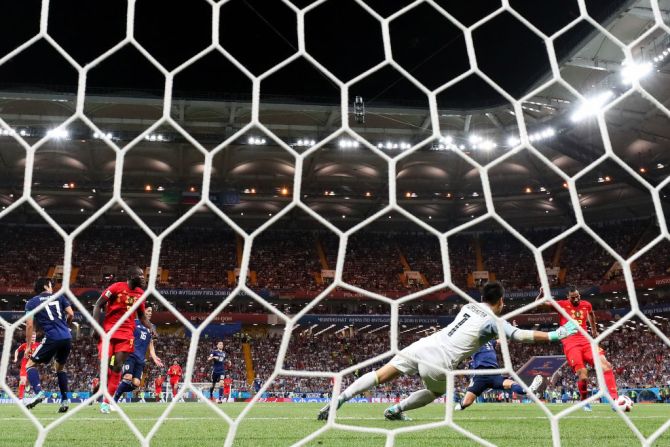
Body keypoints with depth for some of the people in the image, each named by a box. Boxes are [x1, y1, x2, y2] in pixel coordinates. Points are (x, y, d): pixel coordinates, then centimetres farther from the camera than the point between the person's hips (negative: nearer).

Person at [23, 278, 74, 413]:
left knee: (30, 365, 8)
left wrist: (28, 346, 7)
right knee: (60, 367, 24)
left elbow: (29, 325, 3)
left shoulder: (31, 302, 10)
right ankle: (65, 400, 15)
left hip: (52, 338, -4)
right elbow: (71, 314, 7)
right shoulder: (59, 297, 16)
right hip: (67, 338, 4)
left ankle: (38, 392, -17)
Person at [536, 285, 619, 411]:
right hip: (571, 344, -4)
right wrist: (542, 294, -22)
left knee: (605, 364, -17)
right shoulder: (562, 305, 0)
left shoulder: (586, 305, 11)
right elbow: (538, 303, -2)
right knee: (583, 375, -17)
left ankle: (614, 398, -18)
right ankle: (584, 401, 10)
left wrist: (594, 330, 42)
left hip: (586, 341, 4)